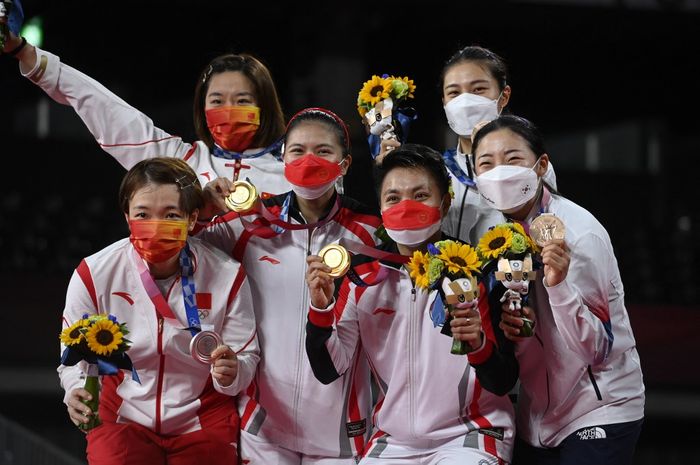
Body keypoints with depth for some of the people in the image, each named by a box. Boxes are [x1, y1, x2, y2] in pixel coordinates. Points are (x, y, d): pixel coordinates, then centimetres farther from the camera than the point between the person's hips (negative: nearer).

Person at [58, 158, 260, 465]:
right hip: (121, 422, 0)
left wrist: (232, 373, -29)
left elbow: (247, 358, -6)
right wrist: (77, 391, -24)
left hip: (203, 424, 1)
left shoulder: (227, 276, -13)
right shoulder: (93, 275, -13)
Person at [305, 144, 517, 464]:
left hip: (469, 437, -3)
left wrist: (479, 344, -30)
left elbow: (503, 383, -9)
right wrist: (321, 308, -16)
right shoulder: (362, 275, 1)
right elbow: (329, 371, 0)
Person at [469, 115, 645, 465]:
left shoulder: (579, 233, -19)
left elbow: (597, 349, -20)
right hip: (537, 418, 6)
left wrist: (559, 286, -34)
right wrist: (506, 328, -15)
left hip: (598, 411, -6)